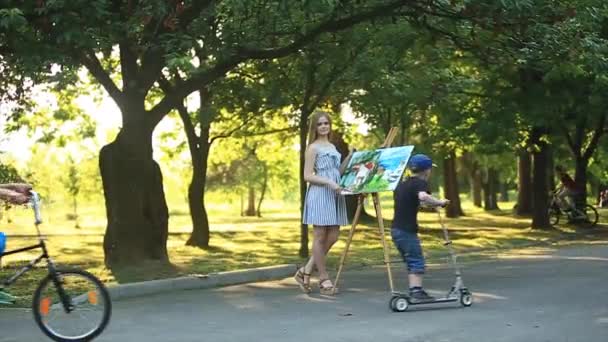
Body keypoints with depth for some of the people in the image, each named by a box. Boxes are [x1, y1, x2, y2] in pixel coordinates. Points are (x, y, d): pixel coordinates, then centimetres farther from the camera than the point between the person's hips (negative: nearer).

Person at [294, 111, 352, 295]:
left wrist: (349, 158, 11)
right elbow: (307, 176, -9)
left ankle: (306, 271, 14)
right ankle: (324, 279, 4)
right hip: (320, 195, -8)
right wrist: (329, 183, -19)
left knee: (332, 237, 5)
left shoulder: (332, 147, 18)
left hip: (334, 195, 8)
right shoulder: (313, 147, -3)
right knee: (320, 237, -2)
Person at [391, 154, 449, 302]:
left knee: (411, 263, 15)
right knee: (417, 262, -6)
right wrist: (439, 202, -21)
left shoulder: (402, 184, 18)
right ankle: (416, 292, -12)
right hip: (407, 230, -9)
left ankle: (414, 291, 17)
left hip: (396, 229, 9)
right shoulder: (419, 183, -10)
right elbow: (423, 196, -33)